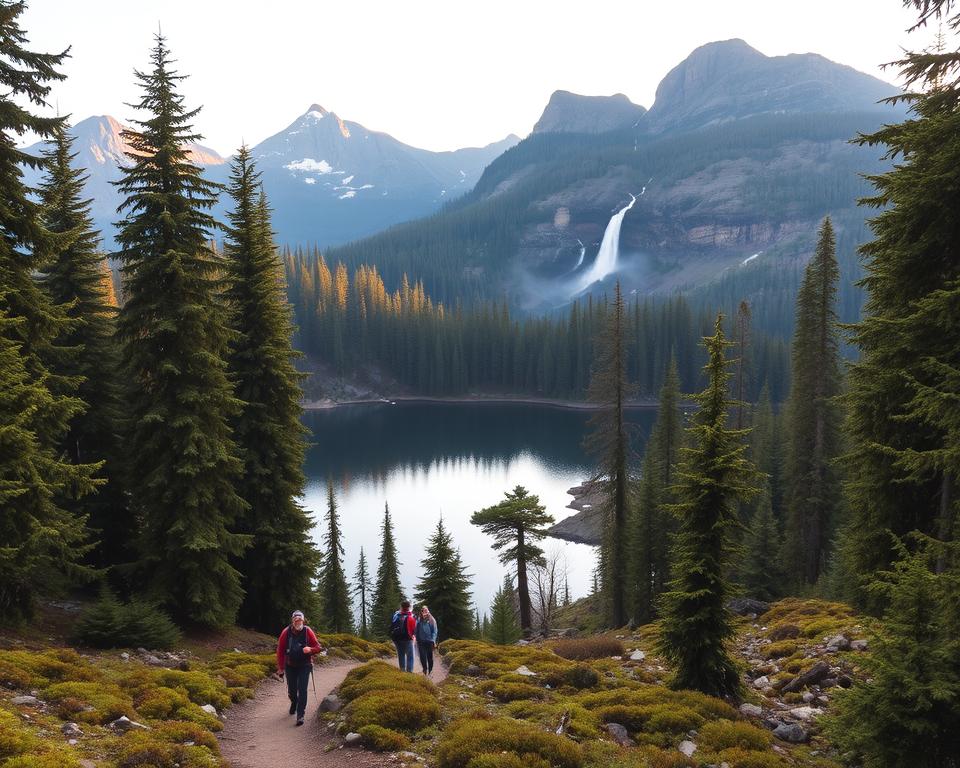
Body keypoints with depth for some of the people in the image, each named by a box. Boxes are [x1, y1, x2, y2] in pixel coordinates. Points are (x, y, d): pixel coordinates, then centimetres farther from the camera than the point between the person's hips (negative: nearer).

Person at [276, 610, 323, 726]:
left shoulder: (307, 631, -11)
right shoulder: (286, 632, -11)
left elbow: (318, 647, -6)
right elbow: (280, 651, -4)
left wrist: (310, 650, -28)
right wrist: (280, 668, -4)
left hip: (304, 666, -1)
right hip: (290, 666, 1)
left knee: (302, 690, -11)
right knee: (291, 690, 13)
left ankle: (300, 715, -7)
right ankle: (294, 703, 46)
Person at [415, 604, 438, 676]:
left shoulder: (431, 620, -2)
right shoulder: (419, 620, 3)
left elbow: (434, 631, -3)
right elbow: (417, 631, 8)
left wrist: (433, 641, -11)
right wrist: (417, 640, 4)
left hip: (429, 641, -1)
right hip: (421, 642, 1)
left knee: (430, 656, 8)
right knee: (422, 656, -8)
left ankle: (430, 671, 22)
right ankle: (425, 669, 9)